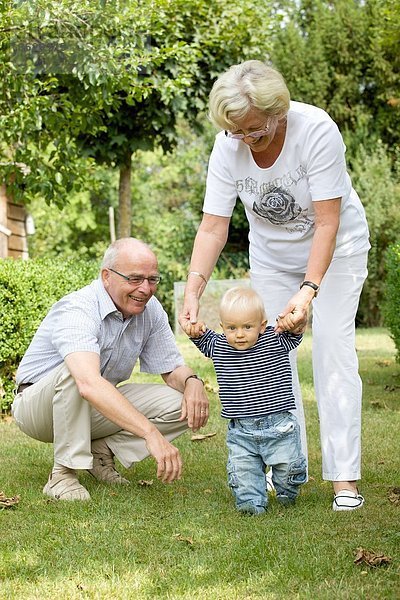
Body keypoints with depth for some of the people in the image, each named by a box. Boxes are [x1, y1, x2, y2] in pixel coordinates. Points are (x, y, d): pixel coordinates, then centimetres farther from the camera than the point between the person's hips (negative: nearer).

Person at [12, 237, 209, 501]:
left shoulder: (150, 309, -8)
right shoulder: (78, 311, -31)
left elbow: (173, 369, 2)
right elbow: (90, 385, -47)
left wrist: (192, 381, -24)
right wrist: (151, 434, -56)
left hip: (98, 409, 6)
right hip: (37, 407, -6)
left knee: (183, 406, -14)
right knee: (73, 370, -39)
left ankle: (100, 450, -1)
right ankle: (64, 473, -26)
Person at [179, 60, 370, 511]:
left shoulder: (316, 130, -32)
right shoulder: (228, 146, -21)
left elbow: (327, 223, -33)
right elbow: (213, 226, -20)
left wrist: (308, 290, -43)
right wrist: (192, 291, -34)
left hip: (334, 247, -4)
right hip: (272, 254, 4)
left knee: (332, 350, -13)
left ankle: (344, 478, -11)